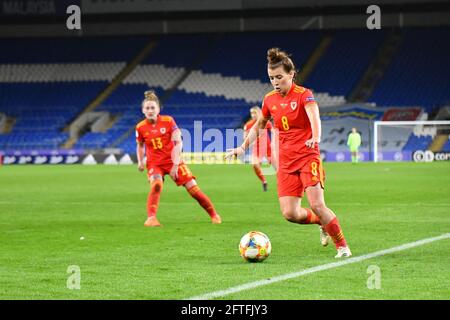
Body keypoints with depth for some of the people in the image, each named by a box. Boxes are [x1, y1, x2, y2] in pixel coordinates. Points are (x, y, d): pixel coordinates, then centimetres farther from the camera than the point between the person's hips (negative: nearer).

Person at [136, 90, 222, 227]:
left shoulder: (168, 121, -9)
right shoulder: (140, 127, -3)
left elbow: (178, 142, -11)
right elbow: (140, 146, 15)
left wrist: (175, 165, -19)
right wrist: (140, 161, -2)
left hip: (173, 161, 0)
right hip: (154, 163, 0)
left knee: (193, 188, -3)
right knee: (156, 185, -33)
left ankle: (214, 215, 16)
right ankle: (151, 218, -35)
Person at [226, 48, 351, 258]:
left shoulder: (303, 95, -10)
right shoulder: (270, 100, 7)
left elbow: (314, 117, -30)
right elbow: (259, 125, 25)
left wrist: (315, 138, -49)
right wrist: (244, 147, 19)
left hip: (308, 156, -5)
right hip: (286, 161, 5)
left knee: (317, 204, -20)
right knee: (289, 213, -8)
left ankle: (342, 246, -3)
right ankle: (323, 223, 22)